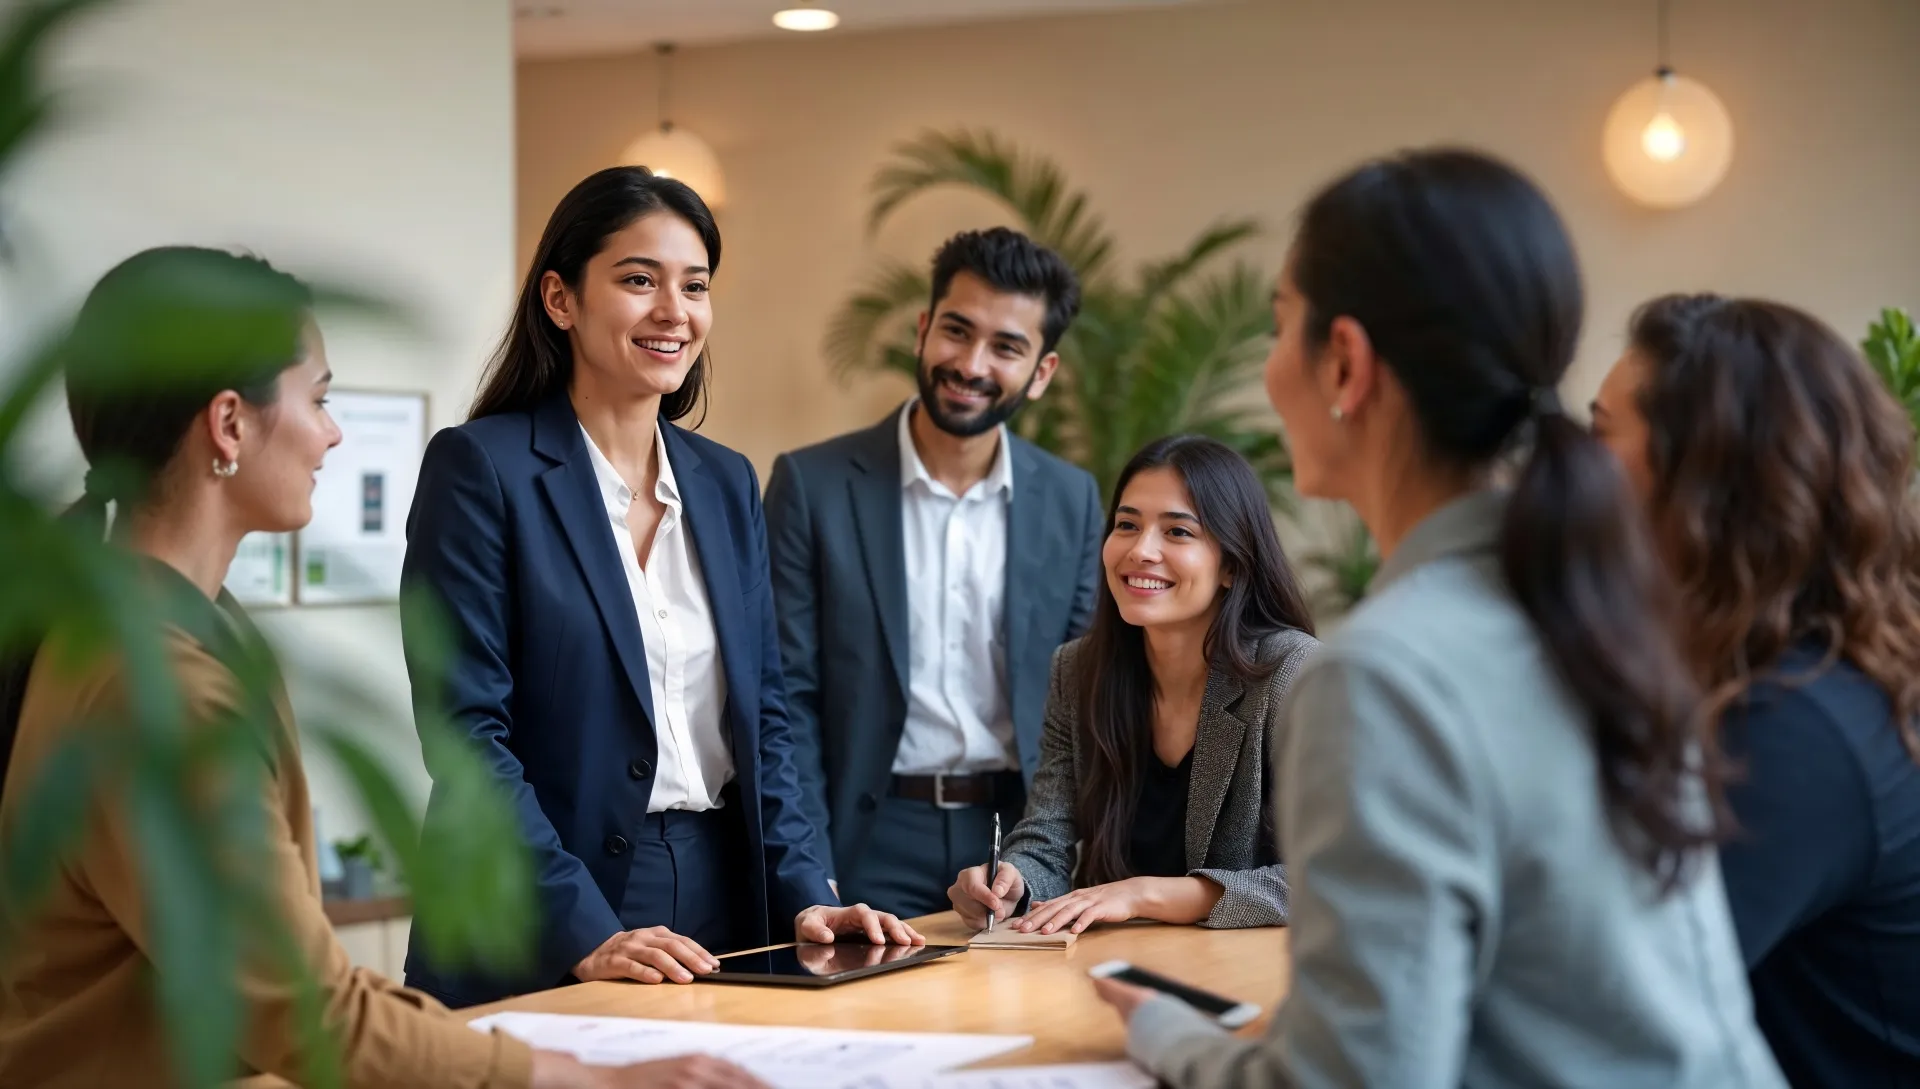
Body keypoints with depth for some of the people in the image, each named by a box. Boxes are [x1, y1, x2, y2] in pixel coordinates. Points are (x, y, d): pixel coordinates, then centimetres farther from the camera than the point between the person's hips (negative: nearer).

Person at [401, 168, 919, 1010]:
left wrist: (805, 893, -2)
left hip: (721, 902, 5)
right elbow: (466, 727, -14)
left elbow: (761, 716, 12)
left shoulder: (727, 483, 10)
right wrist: (583, 932, -21)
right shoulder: (481, 466, -8)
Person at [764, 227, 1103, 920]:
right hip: (872, 842, -2)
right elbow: (788, 698, -4)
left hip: (1021, 837, 2)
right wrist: (812, 883, -11)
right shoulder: (813, 485, -3)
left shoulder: (1071, 501, 5)